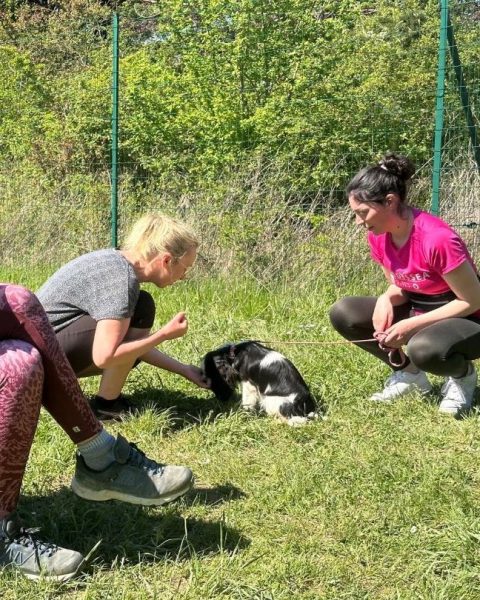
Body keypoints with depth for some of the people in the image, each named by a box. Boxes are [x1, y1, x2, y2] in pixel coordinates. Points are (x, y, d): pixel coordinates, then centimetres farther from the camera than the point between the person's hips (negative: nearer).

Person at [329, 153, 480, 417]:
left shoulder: (437, 239, -29)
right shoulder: (378, 236, -7)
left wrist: (411, 326, -26)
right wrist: (386, 299, -18)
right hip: (416, 311, 7)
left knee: (423, 348, -41)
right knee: (342, 313, -12)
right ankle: (410, 373, 3)